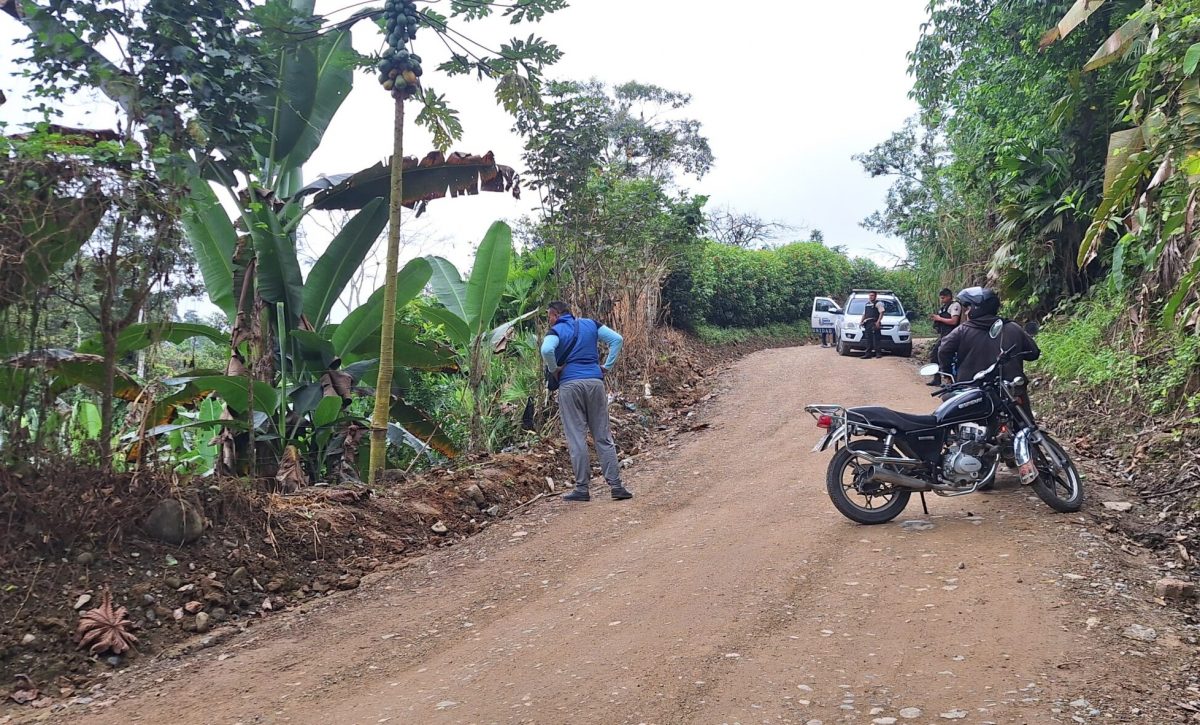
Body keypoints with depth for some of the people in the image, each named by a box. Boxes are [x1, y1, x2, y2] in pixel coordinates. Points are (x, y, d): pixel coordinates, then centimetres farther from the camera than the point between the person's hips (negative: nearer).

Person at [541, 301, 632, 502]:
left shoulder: (556, 331, 2)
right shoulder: (591, 325, 14)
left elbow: (546, 350, -20)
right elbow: (617, 339, 6)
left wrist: (554, 370, -3)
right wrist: (607, 366, 9)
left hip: (569, 384, -3)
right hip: (595, 382, 3)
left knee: (576, 438, 1)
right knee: (603, 437, 6)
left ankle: (582, 488, 2)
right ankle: (616, 485, 3)